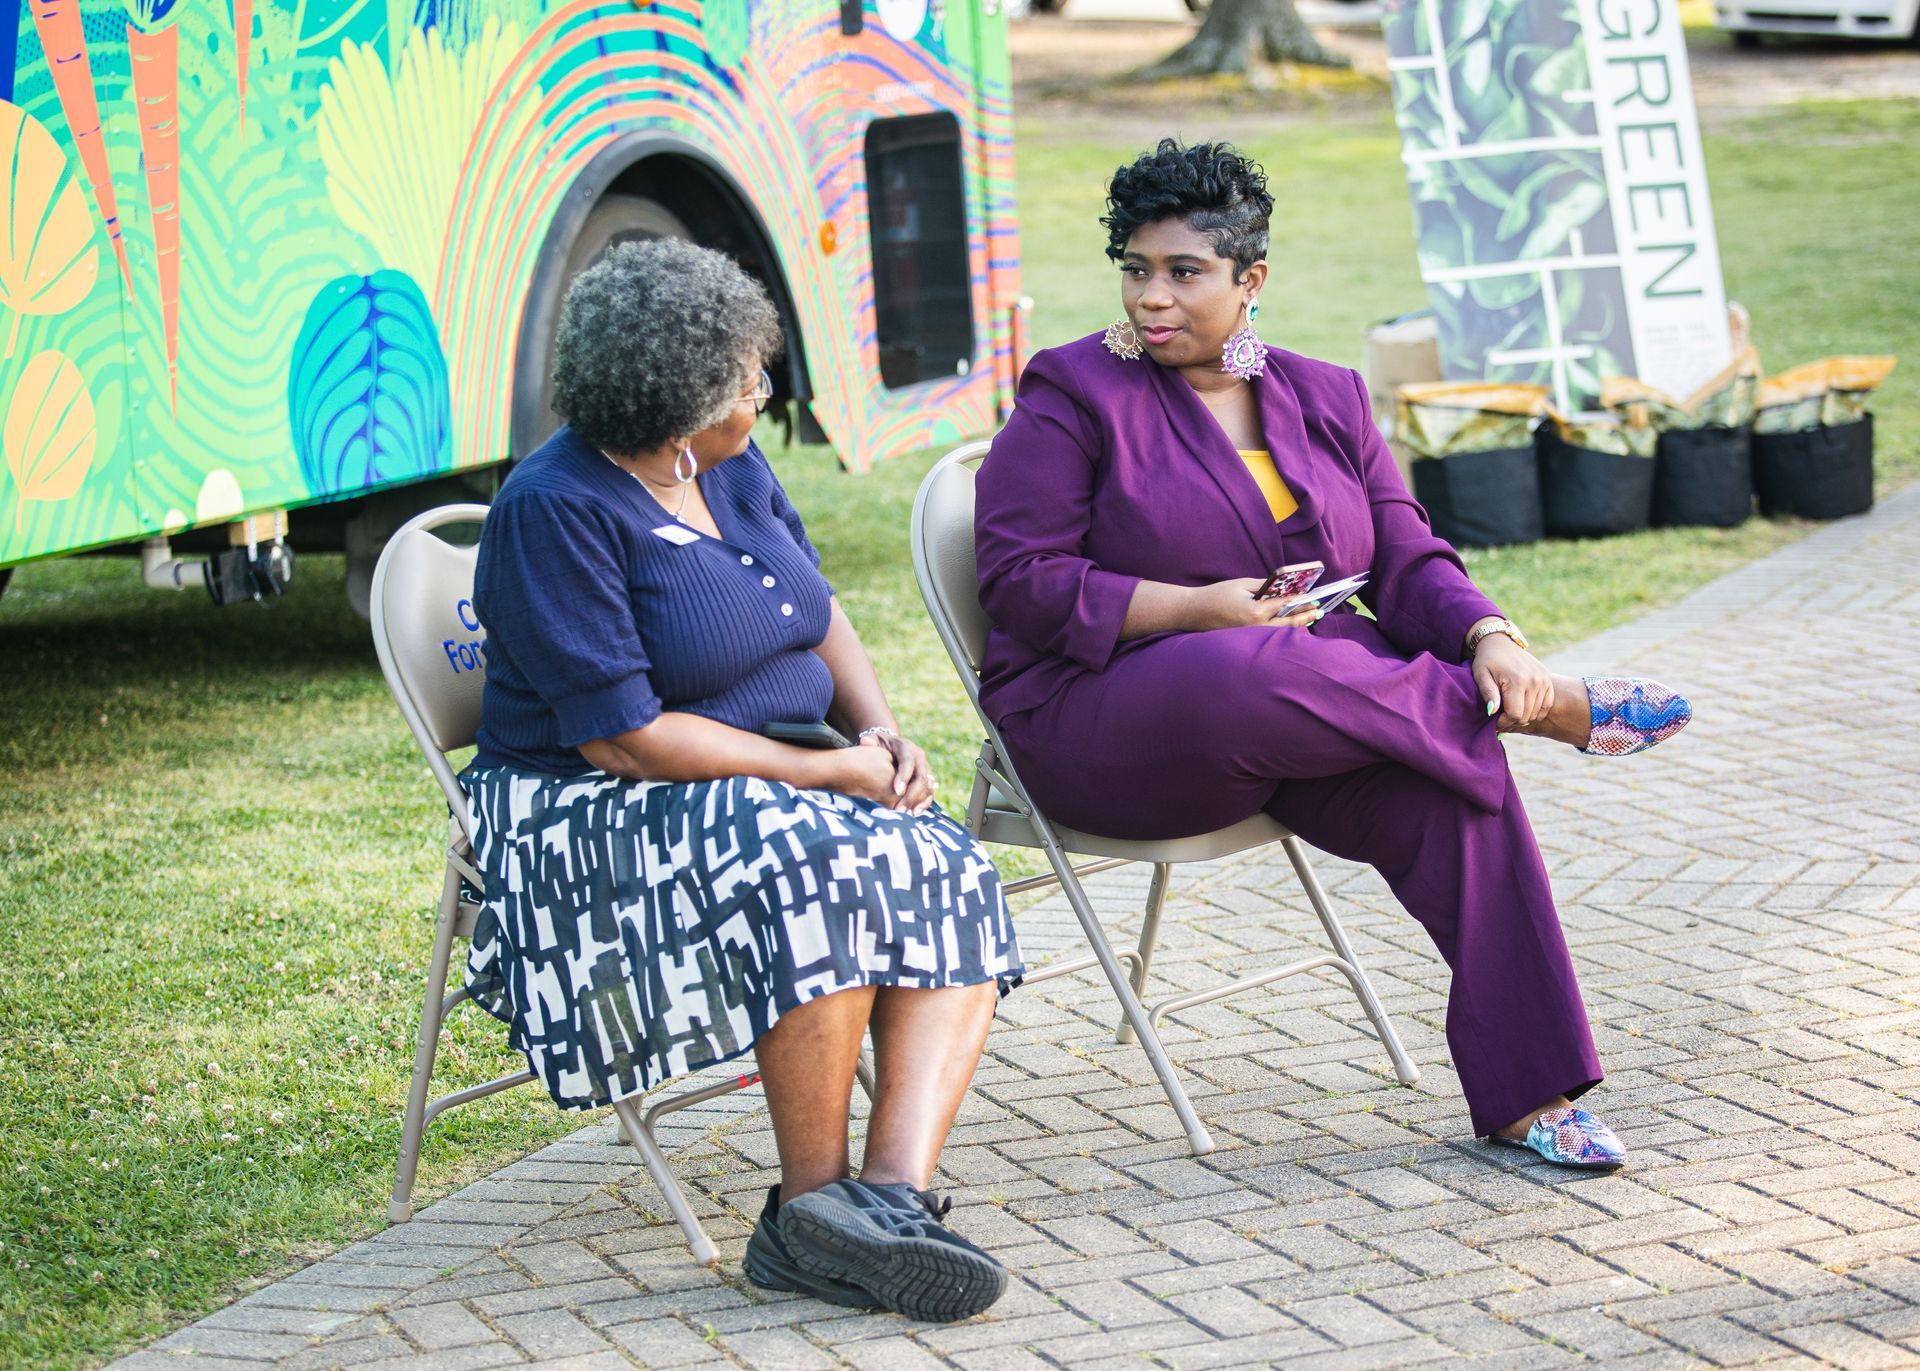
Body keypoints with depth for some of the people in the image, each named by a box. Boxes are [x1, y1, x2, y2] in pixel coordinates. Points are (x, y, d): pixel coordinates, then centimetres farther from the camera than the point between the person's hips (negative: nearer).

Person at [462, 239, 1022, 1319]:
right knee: (816, 866, -36)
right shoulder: (557, 509, -16)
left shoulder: (733, 465, 9)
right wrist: (830, 771, -19)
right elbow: (622, 736, -21)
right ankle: (809, 1208, -27)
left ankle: (897, 1190, -34)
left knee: (952, 884, -20)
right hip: (600, 817, -8)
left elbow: (820, 615, 19)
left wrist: (880, 729, -3)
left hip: (782, 784, 8)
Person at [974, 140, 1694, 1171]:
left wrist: (1488, 637, -14)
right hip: (1107, 721, -4)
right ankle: (1552, 711, -21)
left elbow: (1405, 561, 9)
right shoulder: (1075, 399, -1)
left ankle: (1526, 1097, -24)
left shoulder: (1322, 400, 14)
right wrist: (1200, 609, -18)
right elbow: (1023, 582, -8)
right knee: (1246, 675, -40)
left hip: (1313, 705, 4)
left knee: (1445, 782, -28)